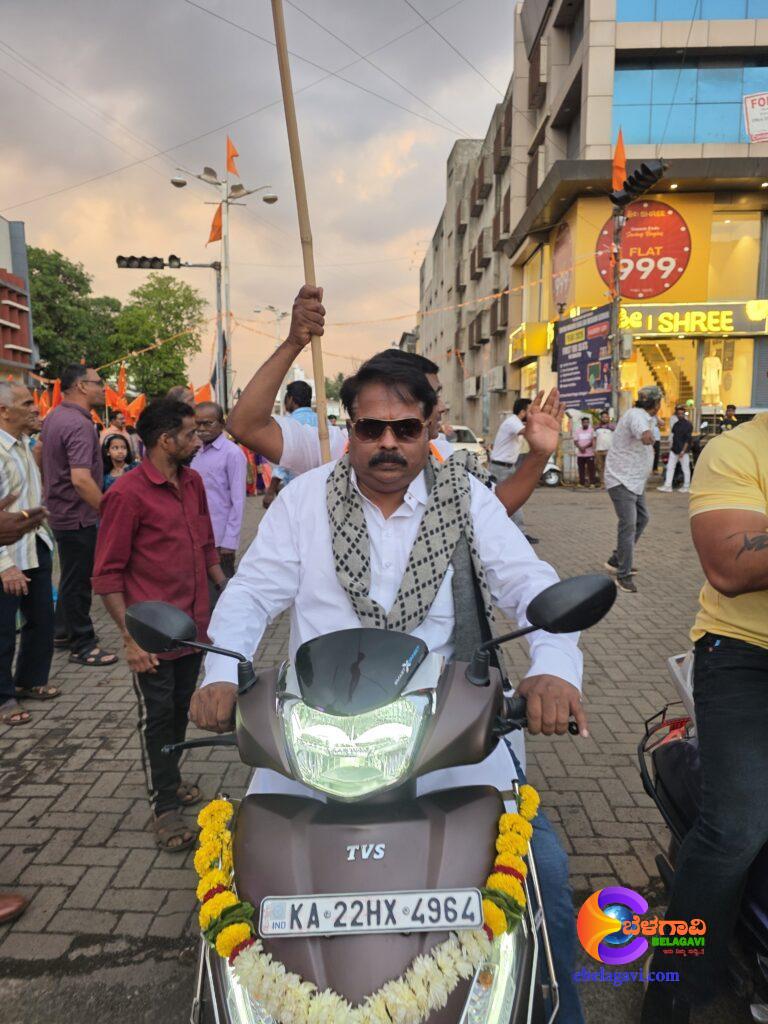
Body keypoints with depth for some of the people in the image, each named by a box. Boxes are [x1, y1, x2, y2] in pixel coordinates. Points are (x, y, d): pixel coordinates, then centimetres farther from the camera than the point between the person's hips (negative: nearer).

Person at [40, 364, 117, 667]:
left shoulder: (53, 417, 8)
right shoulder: (79, 425, -24)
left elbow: (40, 450, 23)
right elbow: (81, 479, -33)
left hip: (60, 511, 10)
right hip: (78, 516, -10)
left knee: (71, 576, 22)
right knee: (78, 581, 1)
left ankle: (63, 632, 35)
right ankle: (82, 645, 12)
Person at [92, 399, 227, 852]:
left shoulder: (193, 481, 6)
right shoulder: (127, 494, -17)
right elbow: (108, 573, -14)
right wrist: (130, 636, -18)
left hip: (196, 624, 7)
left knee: (181, 709, 20)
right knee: (157, 717, 7)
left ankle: (171, 778, 40)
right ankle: (165, 806, 22)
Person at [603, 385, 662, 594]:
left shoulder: (643, 417, 16)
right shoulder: (637, 415, -19)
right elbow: (641, 429, -44)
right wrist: (646, 434, -56)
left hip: (634, 479, 11)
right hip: (622, 479, -11)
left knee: (642, 518, 17)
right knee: (628, 525, -14)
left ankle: (616, 560, 26)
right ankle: (624, 575, -9)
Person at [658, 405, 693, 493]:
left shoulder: (688, 425, -8)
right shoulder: (676, 424, 13)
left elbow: (688, 439, -13)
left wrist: (683, 451, -19)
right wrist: (671, 445, 14)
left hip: (683, 450, -7)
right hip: (674, 449, 7)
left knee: (685, 468, 1)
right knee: (670, 467, 3)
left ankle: (686, 487, 10)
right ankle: (667, 486, 4)